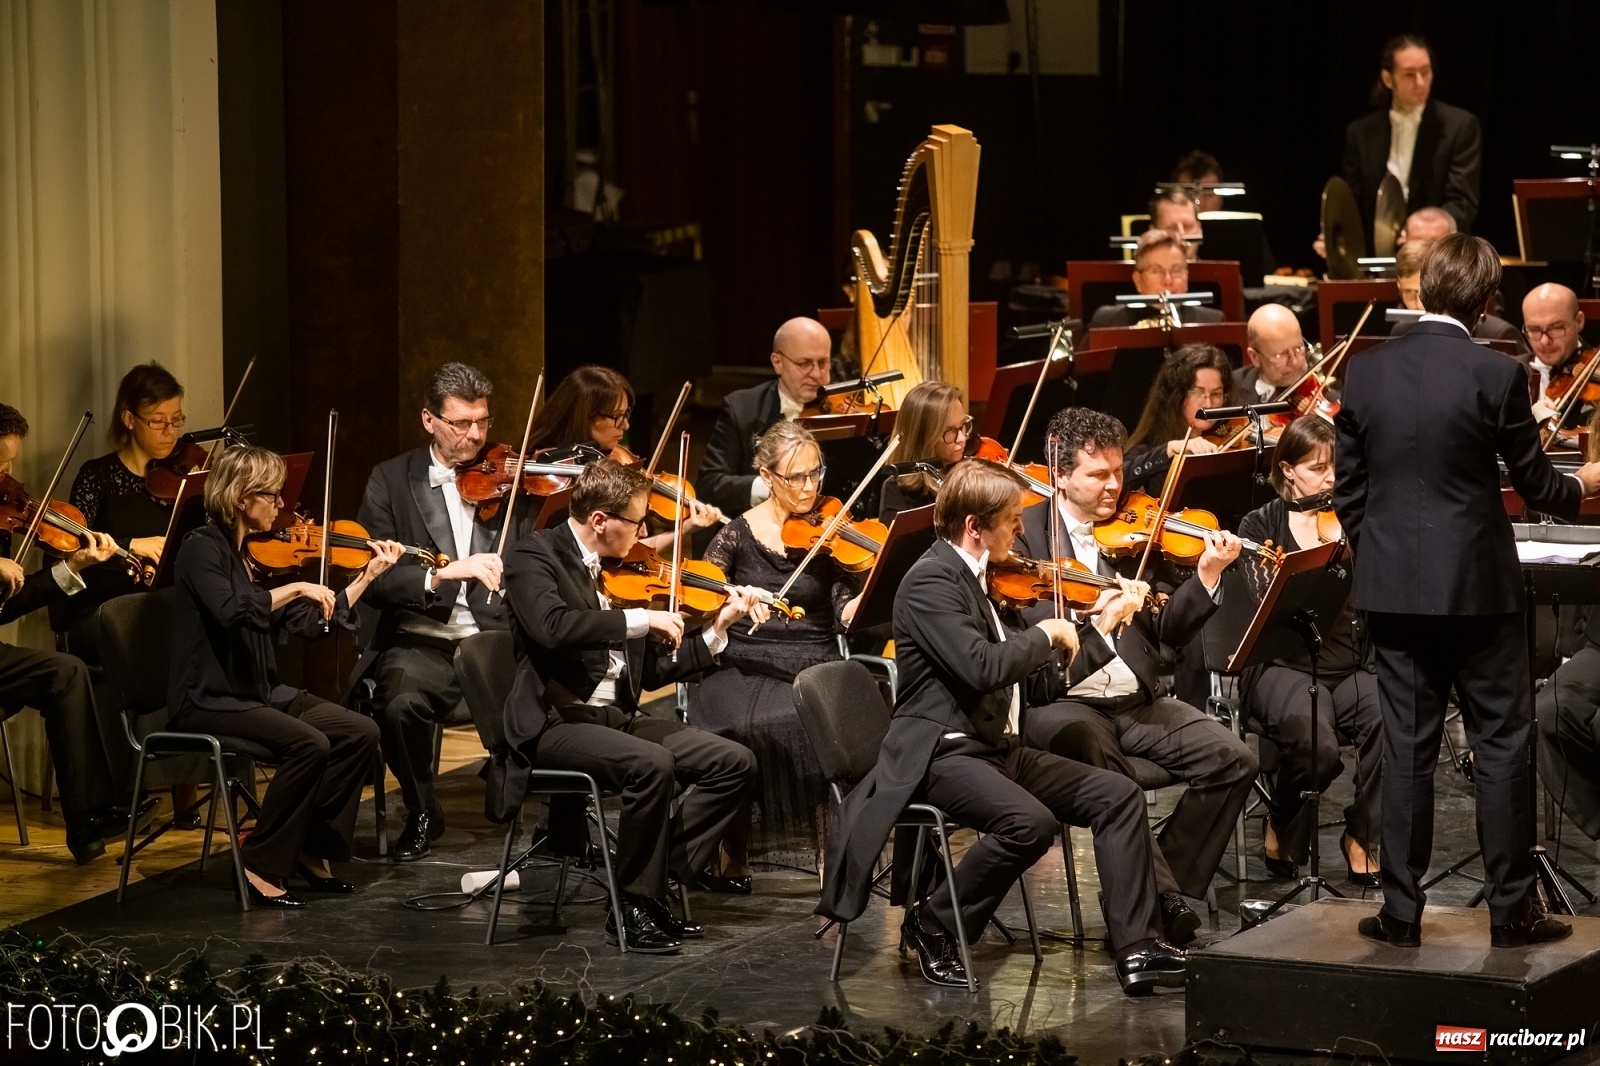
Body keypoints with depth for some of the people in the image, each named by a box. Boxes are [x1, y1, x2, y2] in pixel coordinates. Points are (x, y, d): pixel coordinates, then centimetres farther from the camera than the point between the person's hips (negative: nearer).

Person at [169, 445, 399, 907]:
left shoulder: (257, 555, 12)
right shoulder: (202, 548, -12)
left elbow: (309, 623, 11)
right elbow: (229, 610, -32)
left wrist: (368, 575, 8)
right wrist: (295, 587, -27)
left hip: (259, 693, 8)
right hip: (207, 700, -8)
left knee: (360, 732, -6)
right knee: (309, 744, -28)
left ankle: (312, 847, 5)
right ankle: (261, 865, -16)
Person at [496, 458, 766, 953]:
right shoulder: (536, 557, -6)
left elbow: (650, 671, 17)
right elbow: (552, 627, -28)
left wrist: (718, 627, 9)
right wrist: (640, 619, -23)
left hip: (617, 718, 7)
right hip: (555, 722, -7)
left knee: (735, 762, -10)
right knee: (652, 763, -34)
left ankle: (658, 882, -4)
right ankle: (632, 906, -17)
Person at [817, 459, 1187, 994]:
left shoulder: (975, 582, 18)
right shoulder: (932, 582, -12)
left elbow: (1036, 684, 21)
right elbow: (983, 668, -27)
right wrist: (1045, 634, -11)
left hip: (997, 748, 10)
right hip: (941, 753, -10)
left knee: (1117, 794, -4)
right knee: (1030, 822, -33)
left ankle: (1137, 949, -9)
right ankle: (933, 928, -12)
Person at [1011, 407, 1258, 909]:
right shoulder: (1024, 533, -2)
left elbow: (1171, 630, 8)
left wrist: (1207, 574, -9)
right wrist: (1095, 621, -31)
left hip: (1138, 701, 5)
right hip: (1061, 704, -5)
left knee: (1232, 759, -14)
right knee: (1110, 771, -35)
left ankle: (1165, 884, -2)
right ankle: (1160, 896, -19)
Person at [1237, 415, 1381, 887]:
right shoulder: (1262, 526, 6)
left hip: (1351, 666, 3)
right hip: (1284, 666, -3)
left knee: (1390, 721, -30)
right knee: (1315, 743, -33)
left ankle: (1362, 837, -8)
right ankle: (1281, 829, -1)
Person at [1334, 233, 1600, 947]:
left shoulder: (1366, 372, -1)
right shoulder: (1497, 377, -12)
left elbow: (1347, 487, 5)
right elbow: (1536, 486, -2)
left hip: (1392, 586, 4)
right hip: (1477, 586, -3)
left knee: (1406, 747, 8)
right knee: (1502, 746, 6)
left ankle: (1402, 911, 9)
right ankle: (1512, 909, 8)